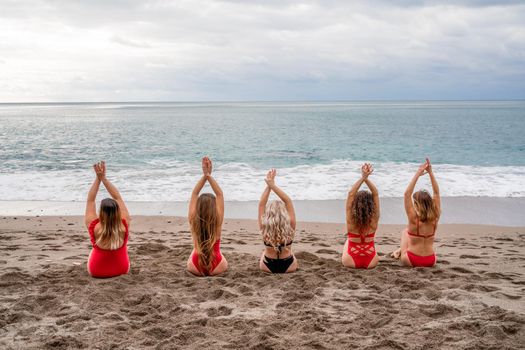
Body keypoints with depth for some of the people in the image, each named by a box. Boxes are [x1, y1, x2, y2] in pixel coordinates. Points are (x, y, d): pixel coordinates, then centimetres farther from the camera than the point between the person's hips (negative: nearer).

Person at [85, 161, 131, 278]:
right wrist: (104, 178, -15)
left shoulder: (95, 228, -28)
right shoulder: (124, 227, -25)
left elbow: (90, 200, -17)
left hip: (97, 271, 0)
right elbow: (118, 198, -17)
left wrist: (98, 178, -16)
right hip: (122, 270, 1)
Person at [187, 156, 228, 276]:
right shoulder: (217, 221, -20)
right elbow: (219, 194, -13)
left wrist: (205, 175, -13)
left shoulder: (193, 220, -16)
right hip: (216, 268, -1)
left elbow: (194, 194, -8)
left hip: (196, 268, 1)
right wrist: (208, 175, -16)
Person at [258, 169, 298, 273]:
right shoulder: (290, 226, -24)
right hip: (288, 267, 0)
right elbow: (288, 201, -20)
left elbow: (261, 204, -15)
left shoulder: (264, 228, -24)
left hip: (268, 267, 0)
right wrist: (273, 185, -21)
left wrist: (269, 186, -18)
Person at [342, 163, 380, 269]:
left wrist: (363, 178, -25)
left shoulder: (351, 220, -18)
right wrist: (366, 178, -21)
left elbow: (351, 194, -19)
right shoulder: (373, 220, -15)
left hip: (351, 262, -1)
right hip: (371, 262, 1)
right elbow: (375, 194, -13)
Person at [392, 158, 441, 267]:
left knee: (405, 231, 27)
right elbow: (437, 194, -4)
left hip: (411, 261, -3)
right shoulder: (435, 218, -11)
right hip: (430, 261, 3)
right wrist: (430, 173, -7)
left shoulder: (414, 219, -22)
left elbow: (407, 194, -20)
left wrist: (418, 174, -20)